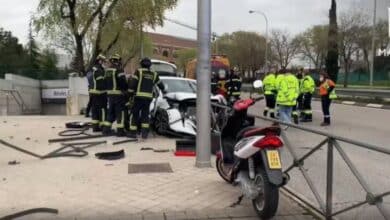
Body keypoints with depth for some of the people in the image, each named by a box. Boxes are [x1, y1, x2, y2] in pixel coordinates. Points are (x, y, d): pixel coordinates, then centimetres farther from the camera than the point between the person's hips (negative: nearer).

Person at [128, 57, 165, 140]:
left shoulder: (138, 71, 1)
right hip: (148, 97, 3)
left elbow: (132, 84, -6)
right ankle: (145, 133, 1)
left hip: (139, 96, -3)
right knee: (145, 115, 10)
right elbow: (160, 84, 28)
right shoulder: (154, 74, 14)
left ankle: (133, 132, 6)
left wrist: (131, 94, 2)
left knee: (135, 114, 4)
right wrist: (163, 90, 47)